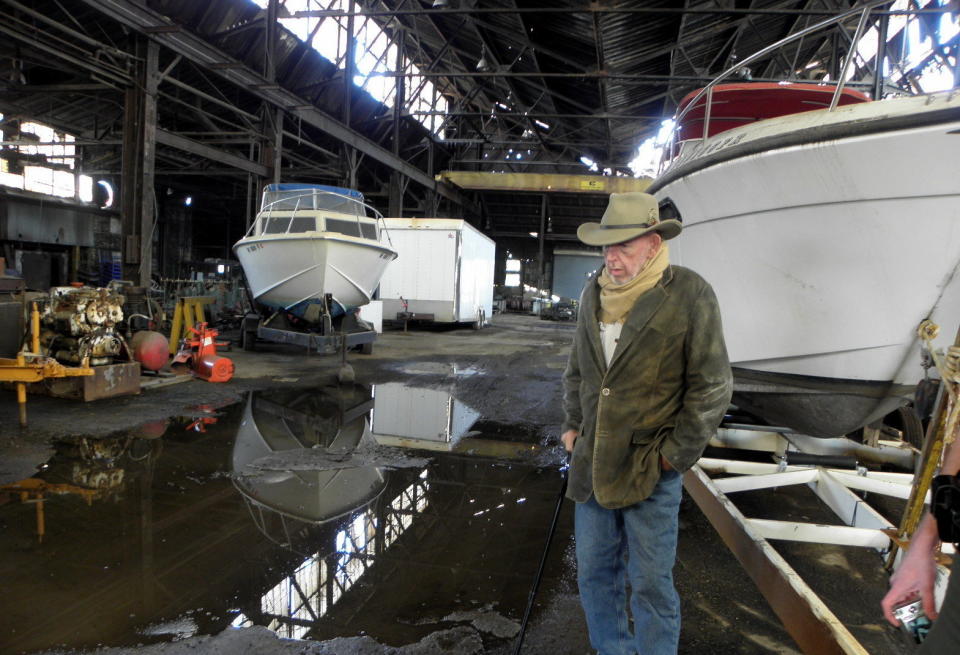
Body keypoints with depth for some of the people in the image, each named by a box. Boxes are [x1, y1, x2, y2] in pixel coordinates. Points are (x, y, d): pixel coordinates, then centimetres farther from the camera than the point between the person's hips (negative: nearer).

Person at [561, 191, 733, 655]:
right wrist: (572, 425, 11)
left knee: (651, 584, 6)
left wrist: (675, 455, -10)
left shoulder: (689, 295, -11)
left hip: (650, 470, -5)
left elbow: (712, 387, -9)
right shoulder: (593, 294, 6)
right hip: (592, 462, 6)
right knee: (594, 572, 17)